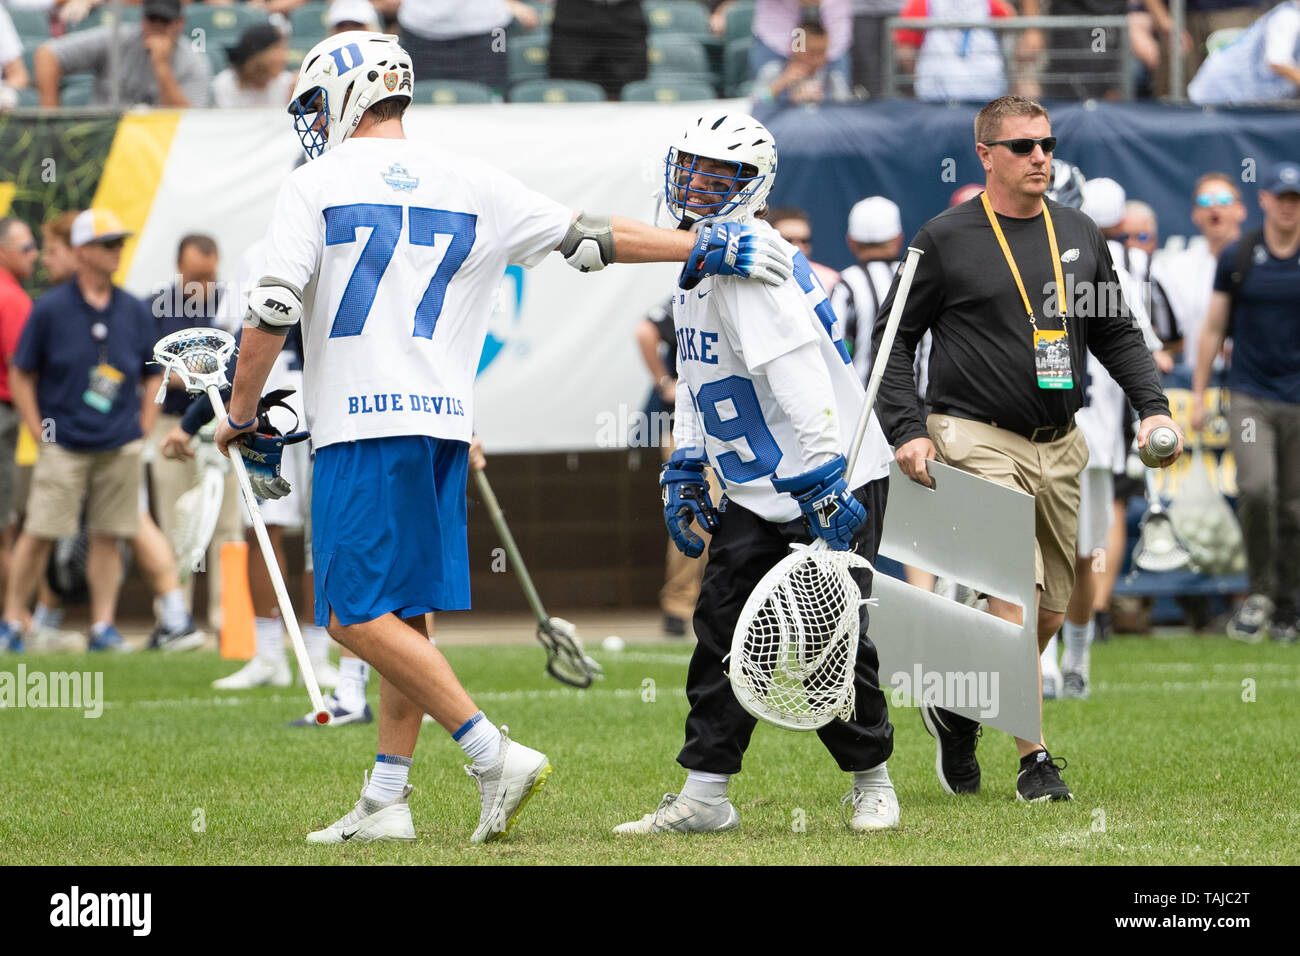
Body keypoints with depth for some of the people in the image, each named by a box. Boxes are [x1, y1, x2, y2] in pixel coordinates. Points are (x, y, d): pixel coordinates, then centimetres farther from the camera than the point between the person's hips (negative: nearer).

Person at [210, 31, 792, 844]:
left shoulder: (317, 186, -2)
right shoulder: (466, 185, 11)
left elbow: (273, 314, -7)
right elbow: (587, 238, 12)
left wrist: (241, 416, 5)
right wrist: (705, 249, 19)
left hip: (362, 425, -6)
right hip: (444, 424, 6)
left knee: (358, 615, -6)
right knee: (404, 613, 11)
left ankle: (495, 756, -15)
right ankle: (386, 801, 10)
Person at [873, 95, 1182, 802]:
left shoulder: (1079, 235, 12)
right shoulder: (945, 239, -3)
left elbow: (1116, 333, 20)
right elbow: (893, 339, 1)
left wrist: (1153, 406, 5)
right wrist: (906, 431, -10)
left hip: (1059, 447, 6)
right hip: (978, 439, -6)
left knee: (1050, 611, 7)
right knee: (1015, 591, -19)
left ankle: (957, 709, 29)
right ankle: (1034, 758, -16)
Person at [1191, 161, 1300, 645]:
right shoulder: (1236, 258, 3)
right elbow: (1214, 328, 9)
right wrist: (1199, 393, 7)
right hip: (1249, 395, -1)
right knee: (1256, 488, -20)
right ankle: (1260, 591, -2)